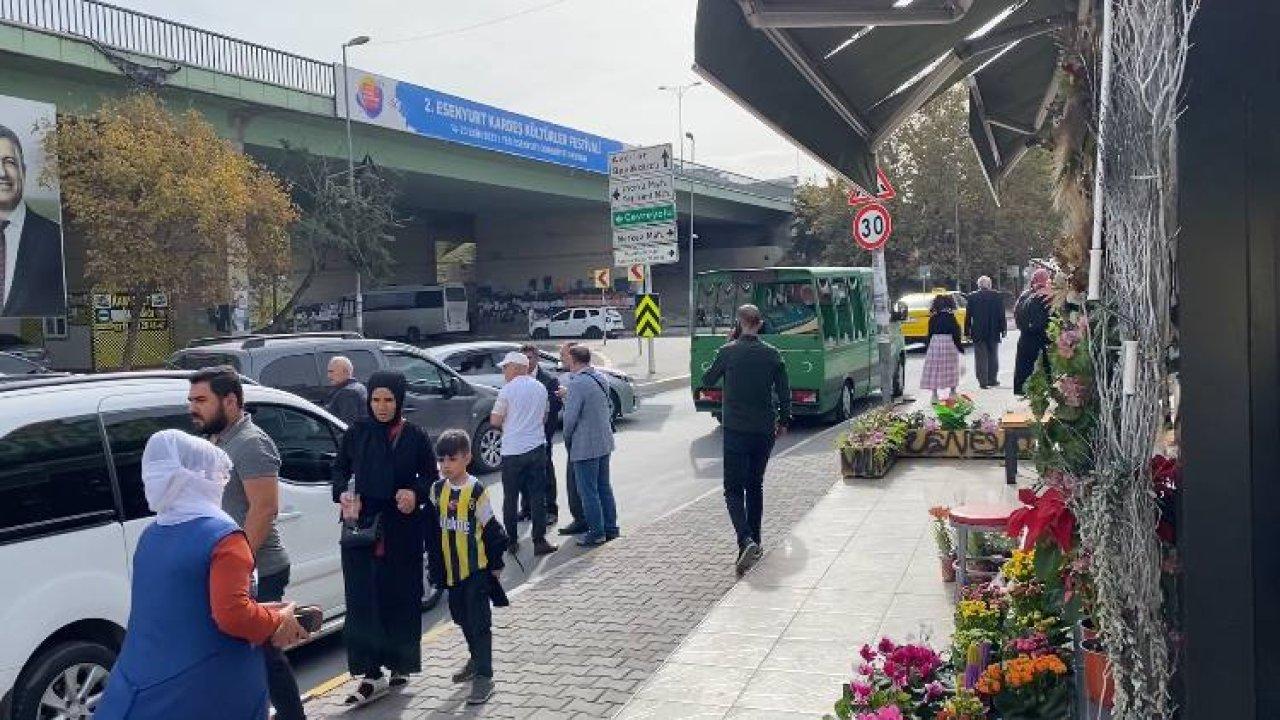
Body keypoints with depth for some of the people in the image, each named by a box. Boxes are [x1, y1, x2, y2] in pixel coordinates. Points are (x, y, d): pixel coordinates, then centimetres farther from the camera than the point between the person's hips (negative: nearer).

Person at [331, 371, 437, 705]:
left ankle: (400, 664, 23)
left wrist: (415, 493, -15)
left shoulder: (416, 437, -1)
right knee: (363, 599, -2)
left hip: (402, 530, -1)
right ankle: (371, 673, 5)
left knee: (401, 597, 6)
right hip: (360, 527, 1)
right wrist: (344, 493, -8)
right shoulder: (356, 433, 4)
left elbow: (431, 476, 5)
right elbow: (339, 470, 12)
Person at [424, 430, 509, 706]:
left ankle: (484, 676, 1)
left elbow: (491, 530, -9)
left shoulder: (476, 491, -14)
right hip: (450, 569, 6)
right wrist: (435, 561, 13)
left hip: (477, 568, -6)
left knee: (479, 621, -3)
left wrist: (496, 563, -4)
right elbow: (433, 528, 11)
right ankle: (475, 658, 40)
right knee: (462, 618, 19)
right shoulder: (437, 490, 1)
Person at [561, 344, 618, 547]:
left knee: (588, 491, 1)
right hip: (604, 442, 9)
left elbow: (570, 416, -18)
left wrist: (567, 434, -2)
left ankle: (596, 532, 5)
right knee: (604, 487, 17)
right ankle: (610, 528, 24)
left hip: (585, 446, -8)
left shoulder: (577, 383, -19)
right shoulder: (601, 378, 7)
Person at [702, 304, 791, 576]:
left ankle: (746, 541, -21)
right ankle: (755, 541, 22)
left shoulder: (728, 351, -7)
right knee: (755, 486, 18)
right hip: (764, 431, 3)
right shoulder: (772, 354, 1)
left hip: (736, 431, -3)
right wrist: (783, 421, 18)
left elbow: (707, 380, 8)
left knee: (734, 489, -2)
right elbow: (784, 393, 3)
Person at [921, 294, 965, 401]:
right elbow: (955, 334, -6)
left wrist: (928, 346, 16)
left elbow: (930, 334, 7)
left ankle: (934, 394, 2)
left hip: (935, 343, 2)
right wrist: (960, 347, 3)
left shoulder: (933, 319, 3)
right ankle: (952, 392, 22)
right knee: (950, 369, 12)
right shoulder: (951, 318, -6)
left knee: (934, 369, 4)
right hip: (949, 343, -2)